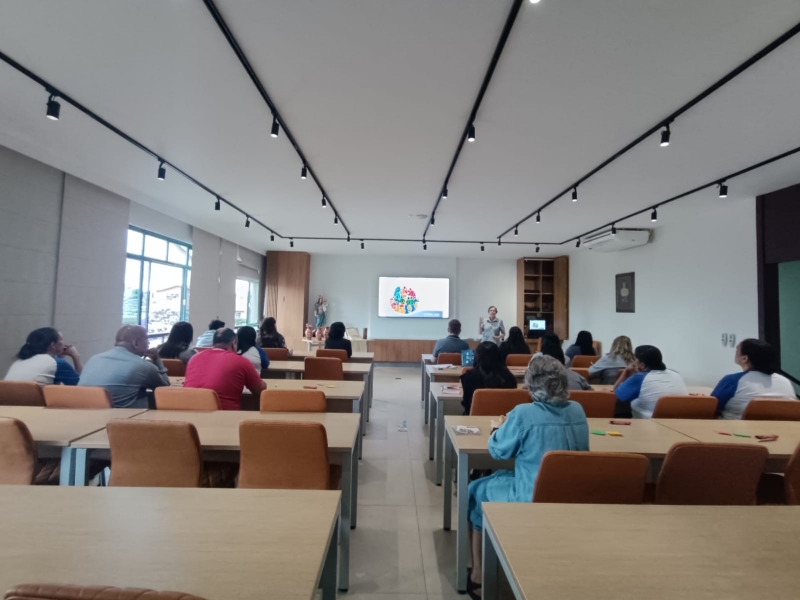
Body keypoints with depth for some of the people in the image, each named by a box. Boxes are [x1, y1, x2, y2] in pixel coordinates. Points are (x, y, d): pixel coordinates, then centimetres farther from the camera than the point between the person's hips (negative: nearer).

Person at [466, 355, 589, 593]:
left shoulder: (524, 413, -21)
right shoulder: (578, 411, -3)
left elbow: (498, 451, -8)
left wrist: (504, 428, 10)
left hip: (531, 501, -6)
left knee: (476, 489, 20)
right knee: (500, 476, 28)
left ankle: (478, 571, 33)